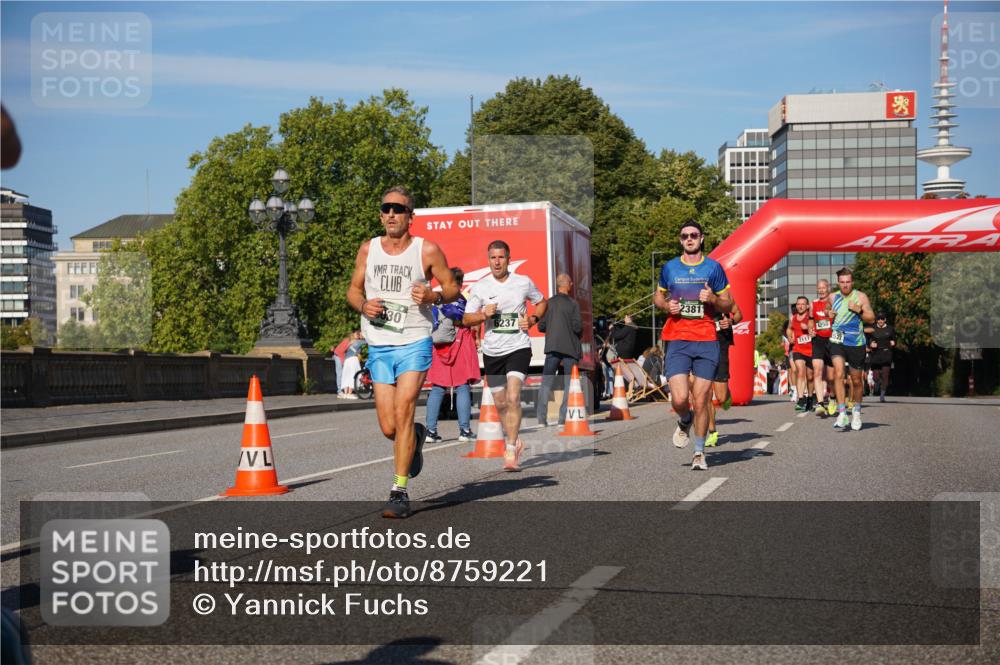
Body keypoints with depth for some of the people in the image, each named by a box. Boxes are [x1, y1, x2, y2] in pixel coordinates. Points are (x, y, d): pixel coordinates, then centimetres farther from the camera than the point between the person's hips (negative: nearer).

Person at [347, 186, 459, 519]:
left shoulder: (427, 250, -2)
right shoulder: (368, 249, 7)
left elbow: (452, 288, 5)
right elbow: (353, 289, 16)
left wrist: (433, 296, -17)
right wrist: (363, 306, -6)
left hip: (414, 344, -3)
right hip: (379, 347, 3)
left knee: (403, 413, -15)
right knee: (389, 428, 1)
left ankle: (399, 492, -5)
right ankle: (415, 438, 38)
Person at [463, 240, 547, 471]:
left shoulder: (524, 283, 0)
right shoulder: (479, 287, 0)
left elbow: (542, 302, 17)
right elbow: (466, 320, 2)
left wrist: (533, 319, -2)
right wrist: (484, 315, -17)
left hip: (518, 347, -2)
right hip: (492, 351, 2)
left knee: (513, 398, -19)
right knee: (500, 403, 11)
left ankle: (511, 453, -18)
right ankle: (515, 441, 34)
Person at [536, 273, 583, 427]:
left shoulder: (548, 303, 5)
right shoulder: (573, 304, -5)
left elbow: (541, 327, 5)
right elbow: (578, 326, -11)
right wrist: (578, 334, 11)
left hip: (552, 347, 3)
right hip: (570, 348, -2)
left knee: (546, 382, 4)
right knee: (569, 383, 5)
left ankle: (541, 418, -4)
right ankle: (564, 417, -2)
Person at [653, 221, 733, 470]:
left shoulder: (713, 268, 6)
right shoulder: (669, 268, 10)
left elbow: (728, 304, 11)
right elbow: (657, 296, 23)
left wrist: (713, 299, -11)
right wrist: (666, 305, 0)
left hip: (707, 341, 0)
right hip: (677, 341, 0)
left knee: (700, 401, -1)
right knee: (679, 399, -13)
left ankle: (699, 452, 15)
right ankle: (684, 422, 23)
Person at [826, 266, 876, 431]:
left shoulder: (860, 297, -2)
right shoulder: (833, 297, 7)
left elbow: (871, 319, -2)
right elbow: (827, 309, 28)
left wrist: (859, 310, -18)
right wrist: (828, 313, 4)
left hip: (856, 343, -1)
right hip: (837, 341, 1)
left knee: (856, 380, 10)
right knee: (838, 374, -20)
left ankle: (856, 410, 35)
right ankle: (842, 413, -21)